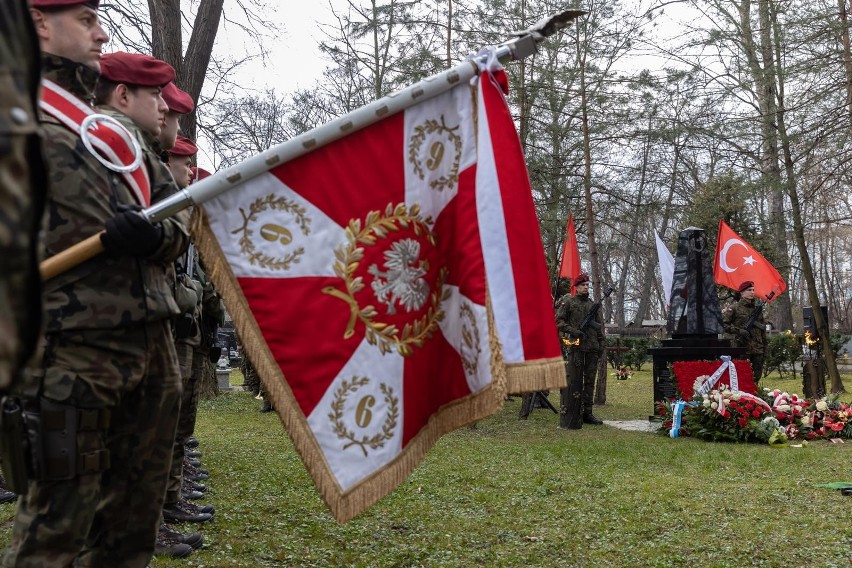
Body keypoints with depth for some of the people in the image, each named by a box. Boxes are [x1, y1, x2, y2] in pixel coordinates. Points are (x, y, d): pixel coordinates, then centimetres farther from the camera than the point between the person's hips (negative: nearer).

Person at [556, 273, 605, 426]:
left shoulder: (593, 305, 17)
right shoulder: (568, 302, 3)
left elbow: (600, 326, 19)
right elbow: (558, 321, -4)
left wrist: (600, 345, 12)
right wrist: (573, 331, -16)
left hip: (592, 348, 5)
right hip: (576, 346, -5)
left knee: (590, 381, 7)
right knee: (575, 381, -5)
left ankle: (587, 413, 13)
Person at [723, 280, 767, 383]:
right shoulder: (735, 308, 1)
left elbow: (763, 330, 18)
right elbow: (724, 324, -3)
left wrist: (765, 349, 14)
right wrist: (738, 331, -15)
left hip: (758, 351, 5)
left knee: (756, 378, 7)